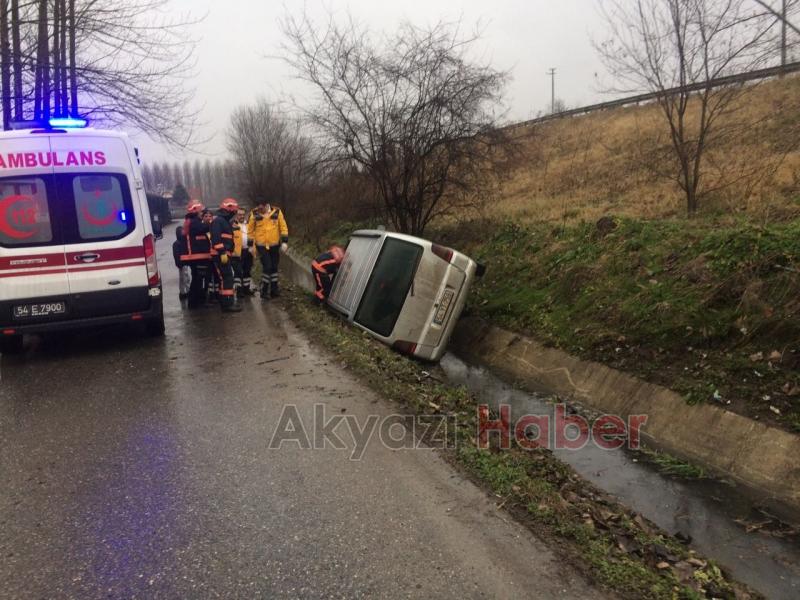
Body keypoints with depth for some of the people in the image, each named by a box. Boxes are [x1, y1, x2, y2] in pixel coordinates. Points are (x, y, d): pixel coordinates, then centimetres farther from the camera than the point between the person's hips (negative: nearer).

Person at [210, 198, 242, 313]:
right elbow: (216, 238, -22)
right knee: (227, 278, -13)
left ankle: (225, 302, 20)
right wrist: (222, 252, -25)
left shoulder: (225, 221, 21)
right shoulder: (217, 220, -12)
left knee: (224, 278, 13)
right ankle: (228, 304, -14)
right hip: (220, 255, -11)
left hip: (225, 254, 11)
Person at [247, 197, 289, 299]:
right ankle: (264, 290, 6)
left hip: (274, 245, 2)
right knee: (267, 267, -8)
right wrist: (251, 245, 3)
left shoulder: (277, 212, -5)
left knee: (274, 267, 12)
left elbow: (283, 227, 0)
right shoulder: (254, 214, -7)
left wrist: (284, 241, -4)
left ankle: (274, 289, 26)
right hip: (261, 246, -2)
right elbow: (250, 230, 1)